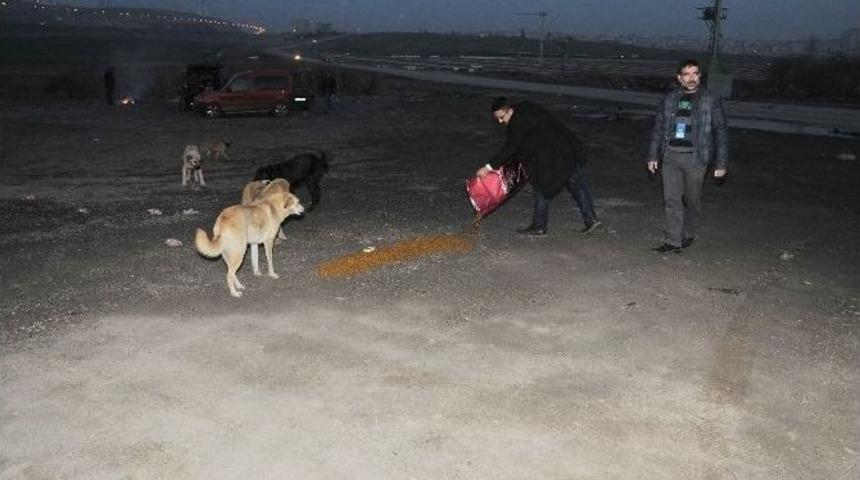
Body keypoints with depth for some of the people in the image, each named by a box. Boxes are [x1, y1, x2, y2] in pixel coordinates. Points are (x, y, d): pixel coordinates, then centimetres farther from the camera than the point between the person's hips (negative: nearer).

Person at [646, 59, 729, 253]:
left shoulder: (711, 101, -1)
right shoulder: (670, 99, 7)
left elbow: (721, 133, 0)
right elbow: (658, 128, 13)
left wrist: (721, 163, -4)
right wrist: (653, 156, 9)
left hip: (695, 158, -2)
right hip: (670, 155, 2)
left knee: (692, 200, 9)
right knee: (671, 199, 0)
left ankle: (688, 235, 29)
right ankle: (672, 240, 5)